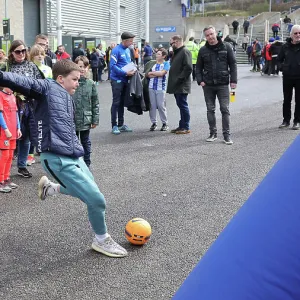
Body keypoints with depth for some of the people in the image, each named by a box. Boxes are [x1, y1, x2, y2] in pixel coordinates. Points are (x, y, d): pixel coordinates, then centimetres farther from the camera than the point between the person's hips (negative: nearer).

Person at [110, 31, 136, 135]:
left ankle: (121, 124, 20)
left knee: (122, 103, 13)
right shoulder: (116, 50, -13)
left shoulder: (128, 50, 12)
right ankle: (114, 126, 1)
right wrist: (125, 73, -22)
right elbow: (113, 65, -19)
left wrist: (132, 70, 2)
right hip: (117, 80, -8)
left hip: (125, 80, 8)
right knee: (116, 102, -4)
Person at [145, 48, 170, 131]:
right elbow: (147, 74, 4)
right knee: (152, 106, 4)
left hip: (160, 88, -4)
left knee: (161, 106, -3)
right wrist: (157, 74, -8)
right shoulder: (153, 63, 12)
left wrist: (151, 73, -3)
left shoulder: (166, 63, 1)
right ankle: (153, 123, 13)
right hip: (151, 87, 4)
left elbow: (162, 73, -14)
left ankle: (165, 123, 7)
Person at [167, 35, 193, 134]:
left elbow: (188, 68, -21)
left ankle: (186, 127, 0)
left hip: (182, 86, -10)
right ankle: (182, 126, 19)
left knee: (183, 105, -6)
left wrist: (180, 79, -20)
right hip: (176, 85, 10)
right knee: (181, 105, 13)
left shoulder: (185, 52, -11)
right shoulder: (176, 52, 21)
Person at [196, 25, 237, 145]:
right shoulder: (203, 50, 6)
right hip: (208, 85, 2)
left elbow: (233, 64, 1)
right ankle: (213, 133, 19)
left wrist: (233, 80, -5)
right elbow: (198, 67, 11)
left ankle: (226, 135, 3)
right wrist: (200, 80, -3)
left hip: (222, 84, -2)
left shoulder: (226, 47, 1)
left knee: (225, 109, -3)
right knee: (210, 109, 8)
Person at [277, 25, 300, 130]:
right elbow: (279, 59, 16)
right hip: (287, 77, 3)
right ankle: (286, 120, 20)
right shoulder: (286, 46, 3)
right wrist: (284, 67, 4)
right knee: (286, 100, 10)